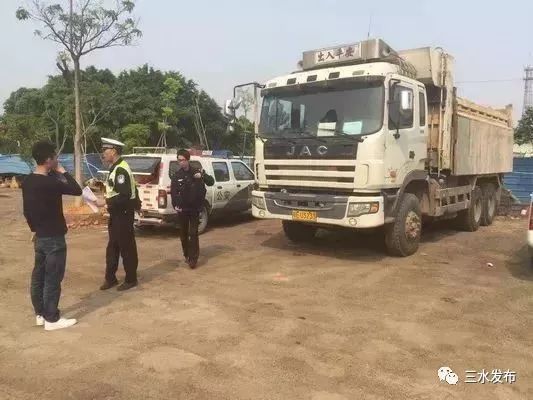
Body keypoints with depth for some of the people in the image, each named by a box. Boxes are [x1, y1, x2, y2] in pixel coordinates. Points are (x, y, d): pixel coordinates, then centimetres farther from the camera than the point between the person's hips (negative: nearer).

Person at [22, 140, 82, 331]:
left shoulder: (28, 181, 5)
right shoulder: (49, 182, -23)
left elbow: (27, 210, 13)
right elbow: (77, 190, -15)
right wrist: (62, 171, -7)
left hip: (39, 236, 9)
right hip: (53, 238, -9)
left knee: (39, 276, 15)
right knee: (53, 279, 0)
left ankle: (40, 314, 26)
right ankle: (52, 319, 8)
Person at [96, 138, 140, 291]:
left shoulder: (121, 169, -21)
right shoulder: (115, 168, 12)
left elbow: (125, 196, -27)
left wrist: (105, 202, -22)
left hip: (124, 213, -10)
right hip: (116, 213, 10)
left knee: (127, 247, 2)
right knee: (112, 247, 16)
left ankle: (131, 280, 15)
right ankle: (110, 278, 28)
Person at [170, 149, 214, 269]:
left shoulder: (196, 172, 0)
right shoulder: (176, 176, 2)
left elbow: (211, 182, -3)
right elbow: (173, 192, -4)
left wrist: (202, 176, -22)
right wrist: (175, 205, -20)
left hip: (194, 208, -2)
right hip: (182, 209, 2)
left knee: (193, 234, -5)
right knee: (183, 234, 11)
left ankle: (193, 258, -2)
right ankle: (187, 255, 27)